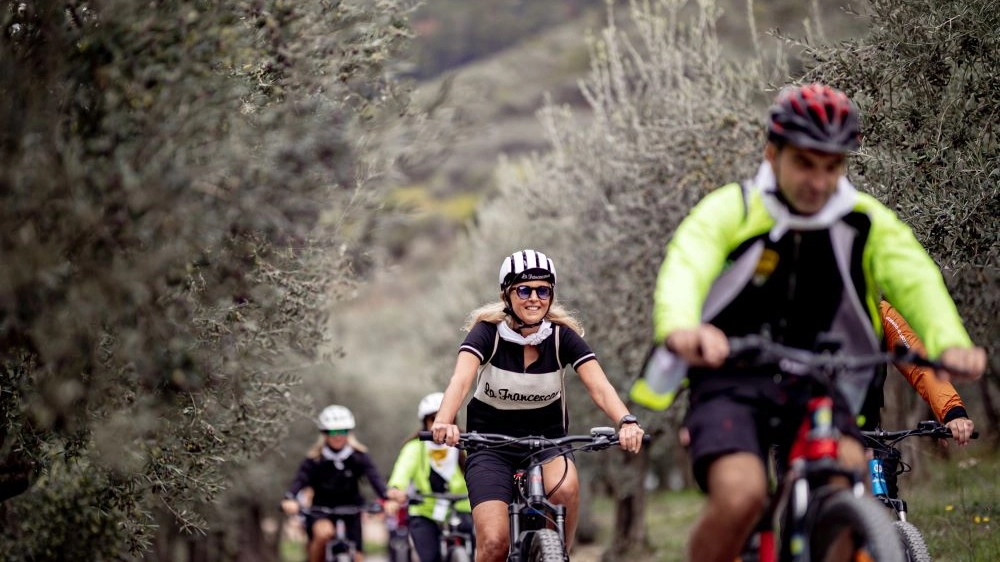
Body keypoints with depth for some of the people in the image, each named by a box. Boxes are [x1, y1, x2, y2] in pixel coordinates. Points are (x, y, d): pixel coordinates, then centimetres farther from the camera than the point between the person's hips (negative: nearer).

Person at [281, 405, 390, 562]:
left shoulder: (359, 456, -7)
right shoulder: (314, 459, -10)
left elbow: (374, 477, -20)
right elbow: (300, 480, -23)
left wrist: (387, 498, -40)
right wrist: (289, 499, -45)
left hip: (350, 512, 2)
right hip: (320, 512, -2)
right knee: (324, 532, -35)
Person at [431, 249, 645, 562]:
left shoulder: (563, 337, -11)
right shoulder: (488, 332, -15)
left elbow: (600, 387, -23)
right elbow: (460, 380, -32)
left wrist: (626, 421, -44)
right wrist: (443, 422, -53)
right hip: (491, 445, -1)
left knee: (566, 488, -33)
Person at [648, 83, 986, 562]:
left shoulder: (868, 223, -1)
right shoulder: (728, 211, -9)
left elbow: (916, 280, -18)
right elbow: (684, 268, -28)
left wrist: (949, 343, -42)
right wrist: (680, 329, -53)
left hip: (816, 384, 3)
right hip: (732, 381, -3)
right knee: (740, 496, -27)